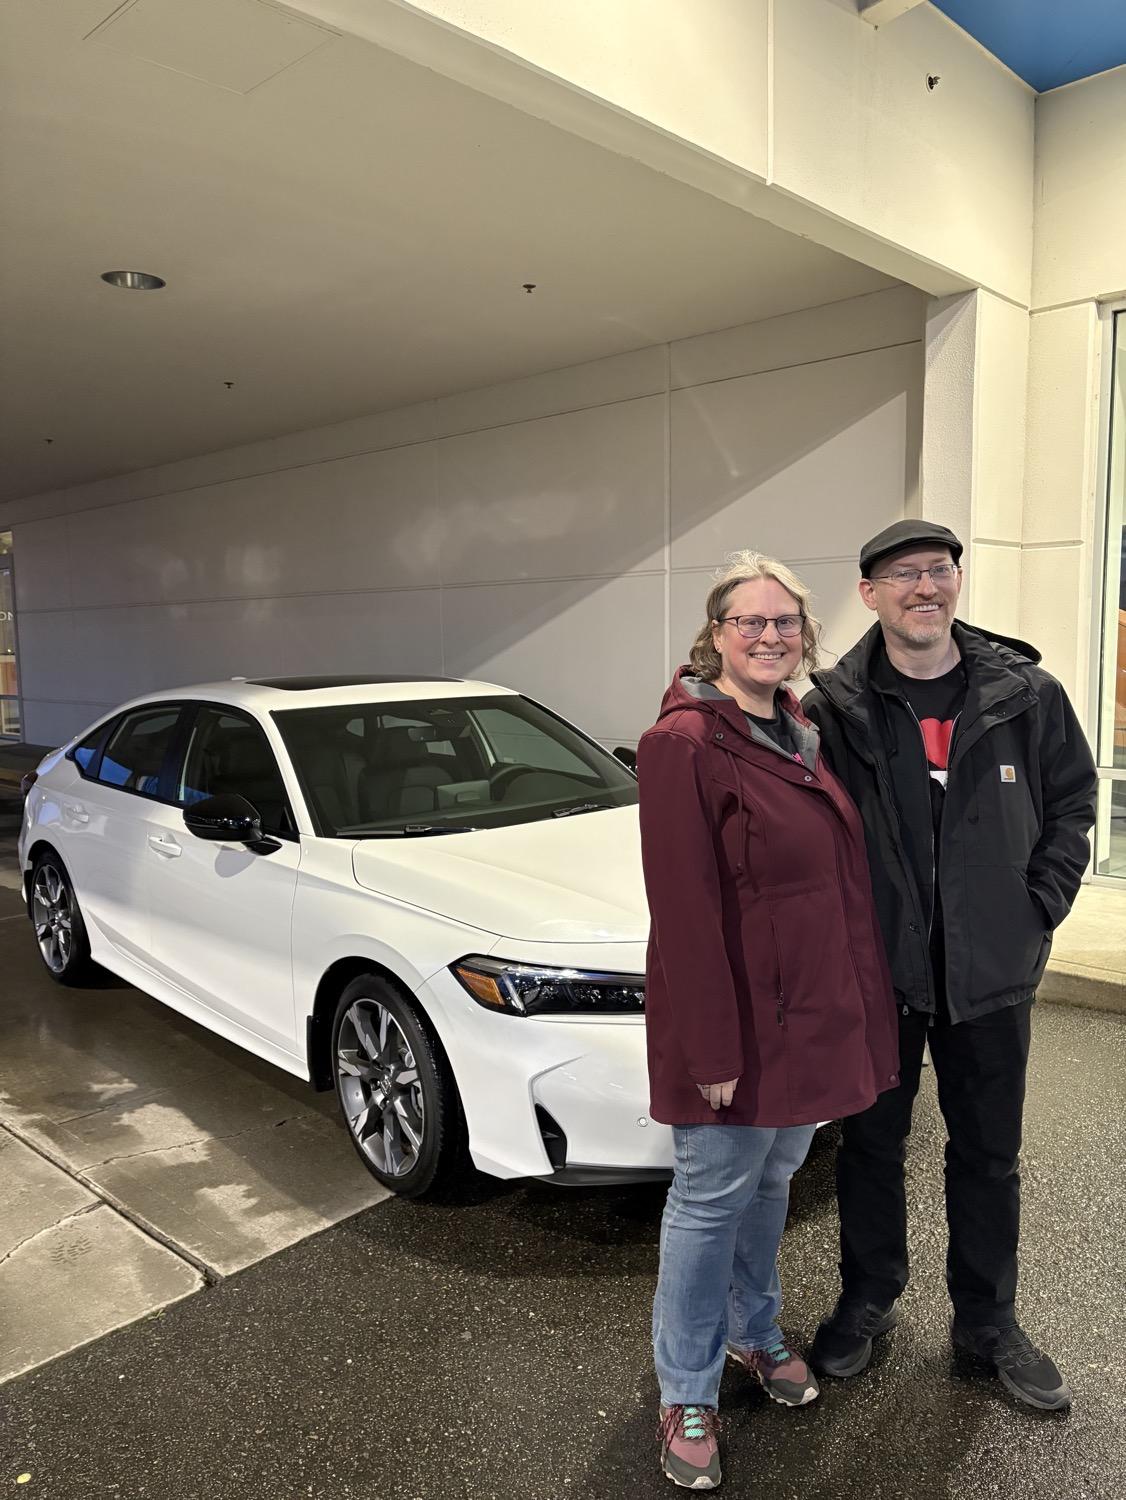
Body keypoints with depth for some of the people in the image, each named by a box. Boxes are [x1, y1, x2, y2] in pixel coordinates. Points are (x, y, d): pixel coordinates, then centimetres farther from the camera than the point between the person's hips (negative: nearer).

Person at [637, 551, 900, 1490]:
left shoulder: (802, 736, 8)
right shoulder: (685, 743, -18)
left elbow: (841, 876, 13)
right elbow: (686, 910, -21)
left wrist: (853, 1008, 11)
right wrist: (712, 1051, -21)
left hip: (814, 1015, 8)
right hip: (739, 1025, -8)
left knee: (774, 1180, 24)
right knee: (713, 1198, 8)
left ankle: (756, 1331, 46)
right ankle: (688, 1396, 28)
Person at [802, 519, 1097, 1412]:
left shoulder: (1028, 696, -4)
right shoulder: (834, 709, -9)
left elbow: (1072, 802, 6)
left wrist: (1039, 907, -2)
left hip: (992, 971, 2)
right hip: (875, 970, -1)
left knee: (989, 1155, 18)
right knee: (871, 1146, 16)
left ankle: (988, 1320, 40)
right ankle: (868, 1300, 39)